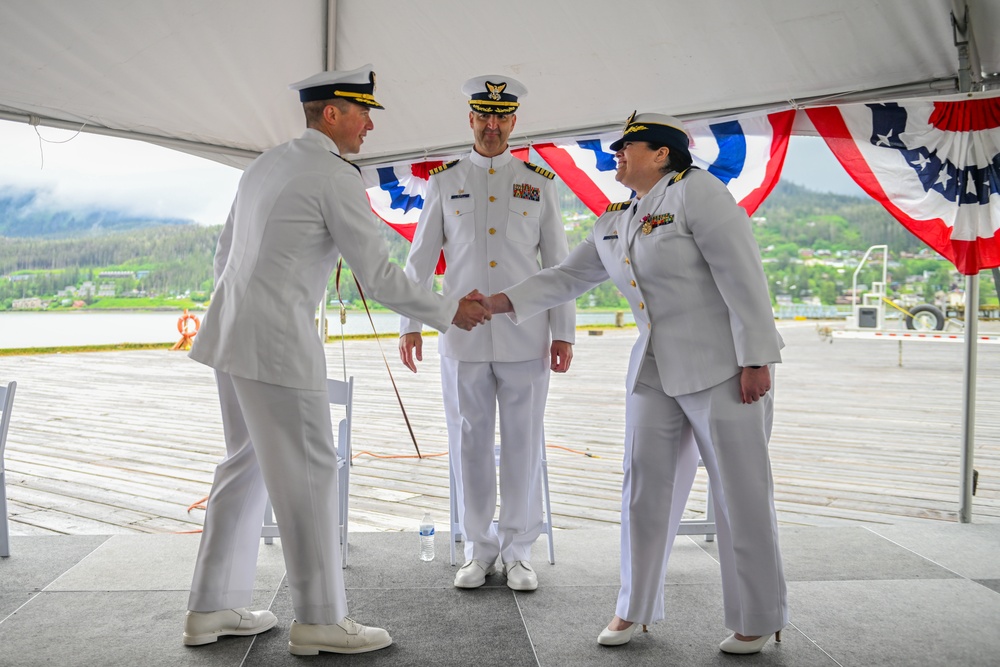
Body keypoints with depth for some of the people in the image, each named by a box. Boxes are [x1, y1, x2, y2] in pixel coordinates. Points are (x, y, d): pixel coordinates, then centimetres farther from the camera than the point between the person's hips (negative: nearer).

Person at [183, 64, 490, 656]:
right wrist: (449, 313, -2)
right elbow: (379, 277, -13)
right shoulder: (336, 176, -11)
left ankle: (212, 608, 24)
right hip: (278, 342, -9)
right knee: (309, 472, -1)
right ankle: (321, 620, 9)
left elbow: (225, 254, 20)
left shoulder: (267, 164, 16)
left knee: (248, 464, 16)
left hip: (233, 334, 9)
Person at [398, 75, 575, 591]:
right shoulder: (444, 181, 8)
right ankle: (479, 549, 21)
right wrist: (410, 324, 1)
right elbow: (421, 257, 8)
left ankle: (519, 551, 19)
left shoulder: (538, 181, 8)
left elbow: (557, 261, 7)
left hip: (525, 337, 0)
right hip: (463, 337, 0)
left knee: (523, 444, 5)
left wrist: (563, 332, 1)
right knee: (469, 443, 6)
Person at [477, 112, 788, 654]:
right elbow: (567, 276, 15)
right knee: (645, 488, 8)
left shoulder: (697, 190, -10)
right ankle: (634, 608, 23)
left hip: (722, 367, -7)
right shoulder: (612, 224, 13)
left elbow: (742, 274, -15)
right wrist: (505, 302, 3)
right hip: (655, 371, 7)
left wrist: (756, 359, -18)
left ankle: (758, 619, 19)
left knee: (741, 494, 3)